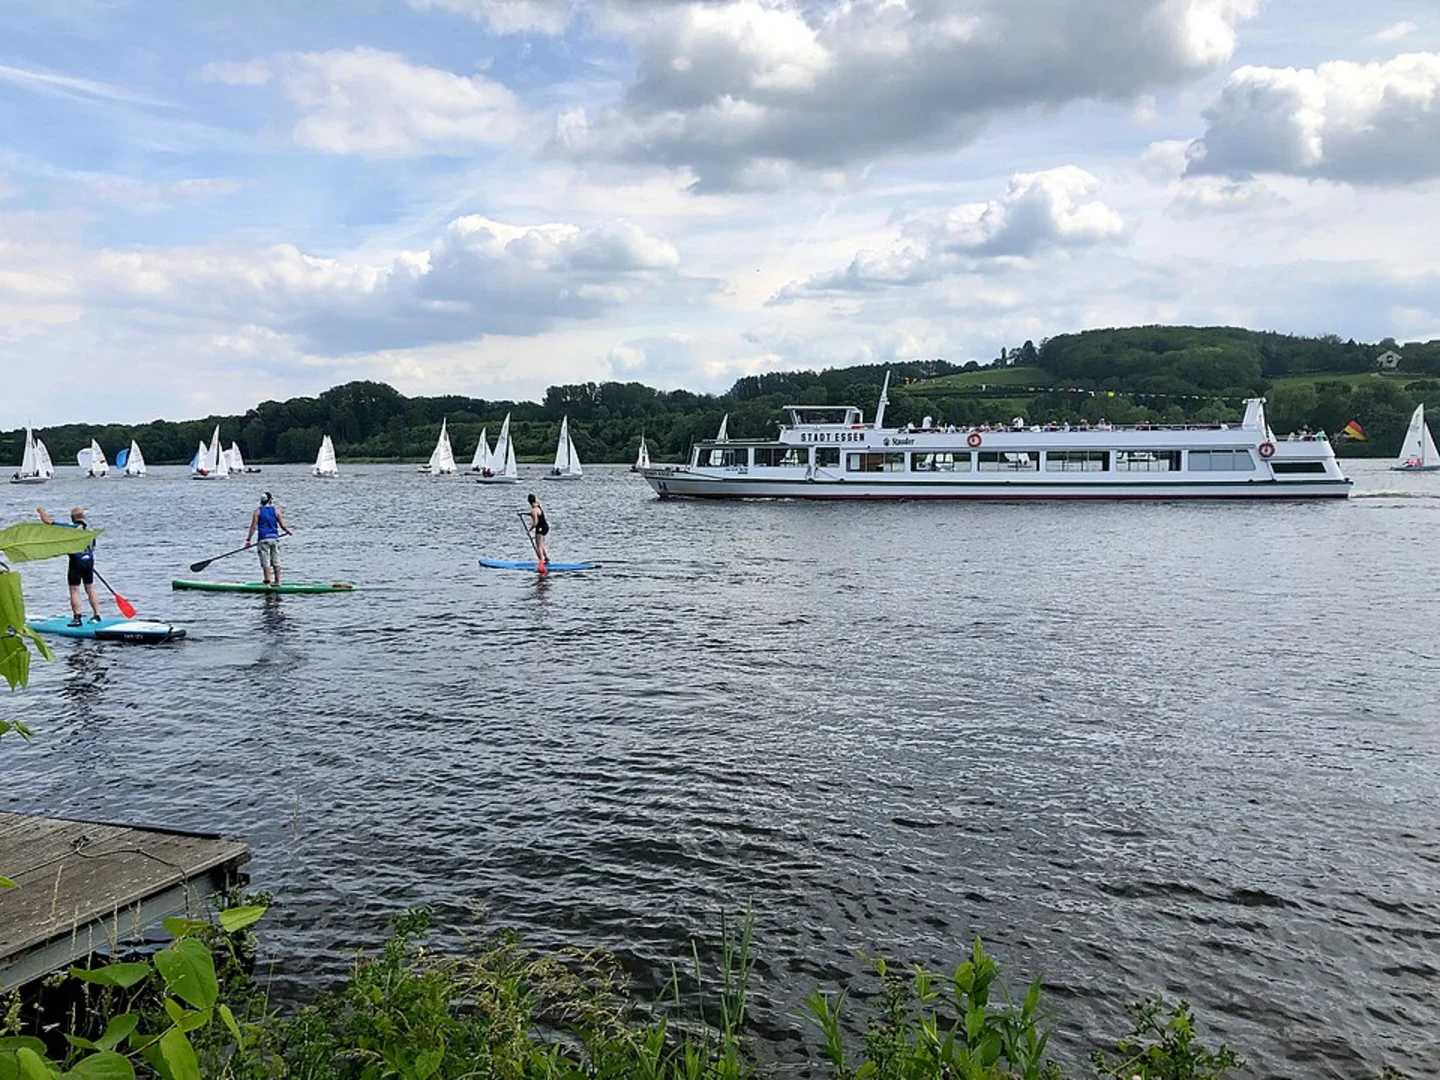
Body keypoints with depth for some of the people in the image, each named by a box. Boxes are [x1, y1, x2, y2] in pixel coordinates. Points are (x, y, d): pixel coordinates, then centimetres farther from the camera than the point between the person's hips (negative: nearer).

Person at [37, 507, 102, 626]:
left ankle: (77, 618, -2)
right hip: (89, 561, 6)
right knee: (90, 589, 14)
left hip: (76, 562, -6)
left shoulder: (70, 527, -11)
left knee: (74, 590, 0)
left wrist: (42, 511, 11)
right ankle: (97, 615, 16)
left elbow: (48, 521, -8)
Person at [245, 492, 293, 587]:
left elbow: (253, 527, -6)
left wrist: (248, 540, -1)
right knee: (276, 561, 11)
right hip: (275, 538, 2)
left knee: (265, 562, -1)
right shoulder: (276, 510, 1)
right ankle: (277, 581, 16)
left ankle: (267, 582, -4)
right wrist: (288, 532, 20)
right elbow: (282, 525, 0)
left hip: (263, 539, -2)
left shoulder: (258, 511, -2)